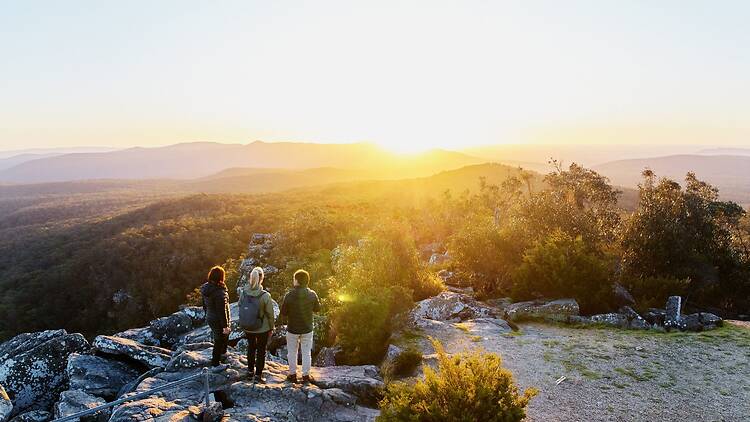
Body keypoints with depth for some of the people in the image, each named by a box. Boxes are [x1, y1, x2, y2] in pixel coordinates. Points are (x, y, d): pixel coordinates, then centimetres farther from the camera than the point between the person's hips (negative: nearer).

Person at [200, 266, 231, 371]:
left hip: (210, 319, 9)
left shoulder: (206, 288, -4)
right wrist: (225, 326, -19)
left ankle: (222, 354, 53)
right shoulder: (220, 293, -31)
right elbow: (222, 311, -26)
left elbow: (205, 305, 9)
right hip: (219, 321, -8)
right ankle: (215, 365, 26)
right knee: (219, 341, 11)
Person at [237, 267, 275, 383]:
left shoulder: (243, 292, -15)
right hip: (262, 329, -4)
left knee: (251, 347, 26)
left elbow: (241, 309, 0)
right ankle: (258, 375, 23)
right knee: (261, 351, 15)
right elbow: (270, 314, -13)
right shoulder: (265, 296, -25)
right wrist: (271, 328, 0)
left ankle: (250, 371, 39)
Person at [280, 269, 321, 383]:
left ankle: (292, 374, 25)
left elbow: (283, 312, -10)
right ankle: (306, 375, 20)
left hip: (292, 329, -1)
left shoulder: (289, 295, -18)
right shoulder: (312, 295, -13)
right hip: (307, 329, 1)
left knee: (292, 352, 16)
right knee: (306, 352, 14)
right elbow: (317, 308, 1)